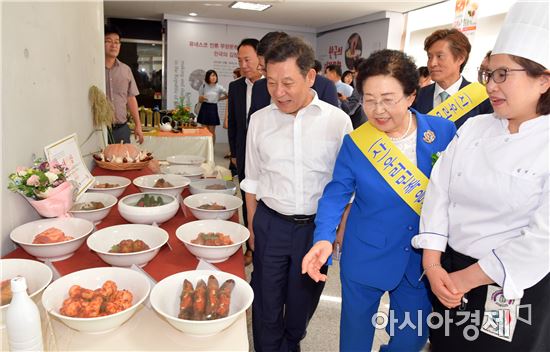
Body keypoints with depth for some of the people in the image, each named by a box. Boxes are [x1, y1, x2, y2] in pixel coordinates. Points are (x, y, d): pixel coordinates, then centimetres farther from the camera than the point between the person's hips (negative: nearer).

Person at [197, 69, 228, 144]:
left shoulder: (219, 87, -2)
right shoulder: (203, 86, 2)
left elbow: (227, 95, 5)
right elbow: (200, 101, 5)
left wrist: (218, 99, 3)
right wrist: (202, 98, -16)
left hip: (213, 108, -1)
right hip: (204, 108, 1)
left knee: (212, 131, 1)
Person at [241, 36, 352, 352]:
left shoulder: (337, 120, -8)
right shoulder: (260, 120, -2)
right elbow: (253, 180, 6)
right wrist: (253, 226, 7)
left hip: (317, 227, 0)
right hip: (271, 225, 1)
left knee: (303, 302, 19)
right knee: (266, 304, 12)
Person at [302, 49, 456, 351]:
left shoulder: (443, 131, -11)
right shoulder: (355, 142, -13)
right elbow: (336, 193, -9)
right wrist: (324, 238, -25)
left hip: (423, 258, 2)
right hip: (366, 256, -1)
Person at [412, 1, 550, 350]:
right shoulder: (473, 128, -1)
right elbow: (438, 191, -4)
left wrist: (467, 279, -15)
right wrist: (432, 262, -11)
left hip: (513, 287, -4)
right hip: (447, 271, 4)